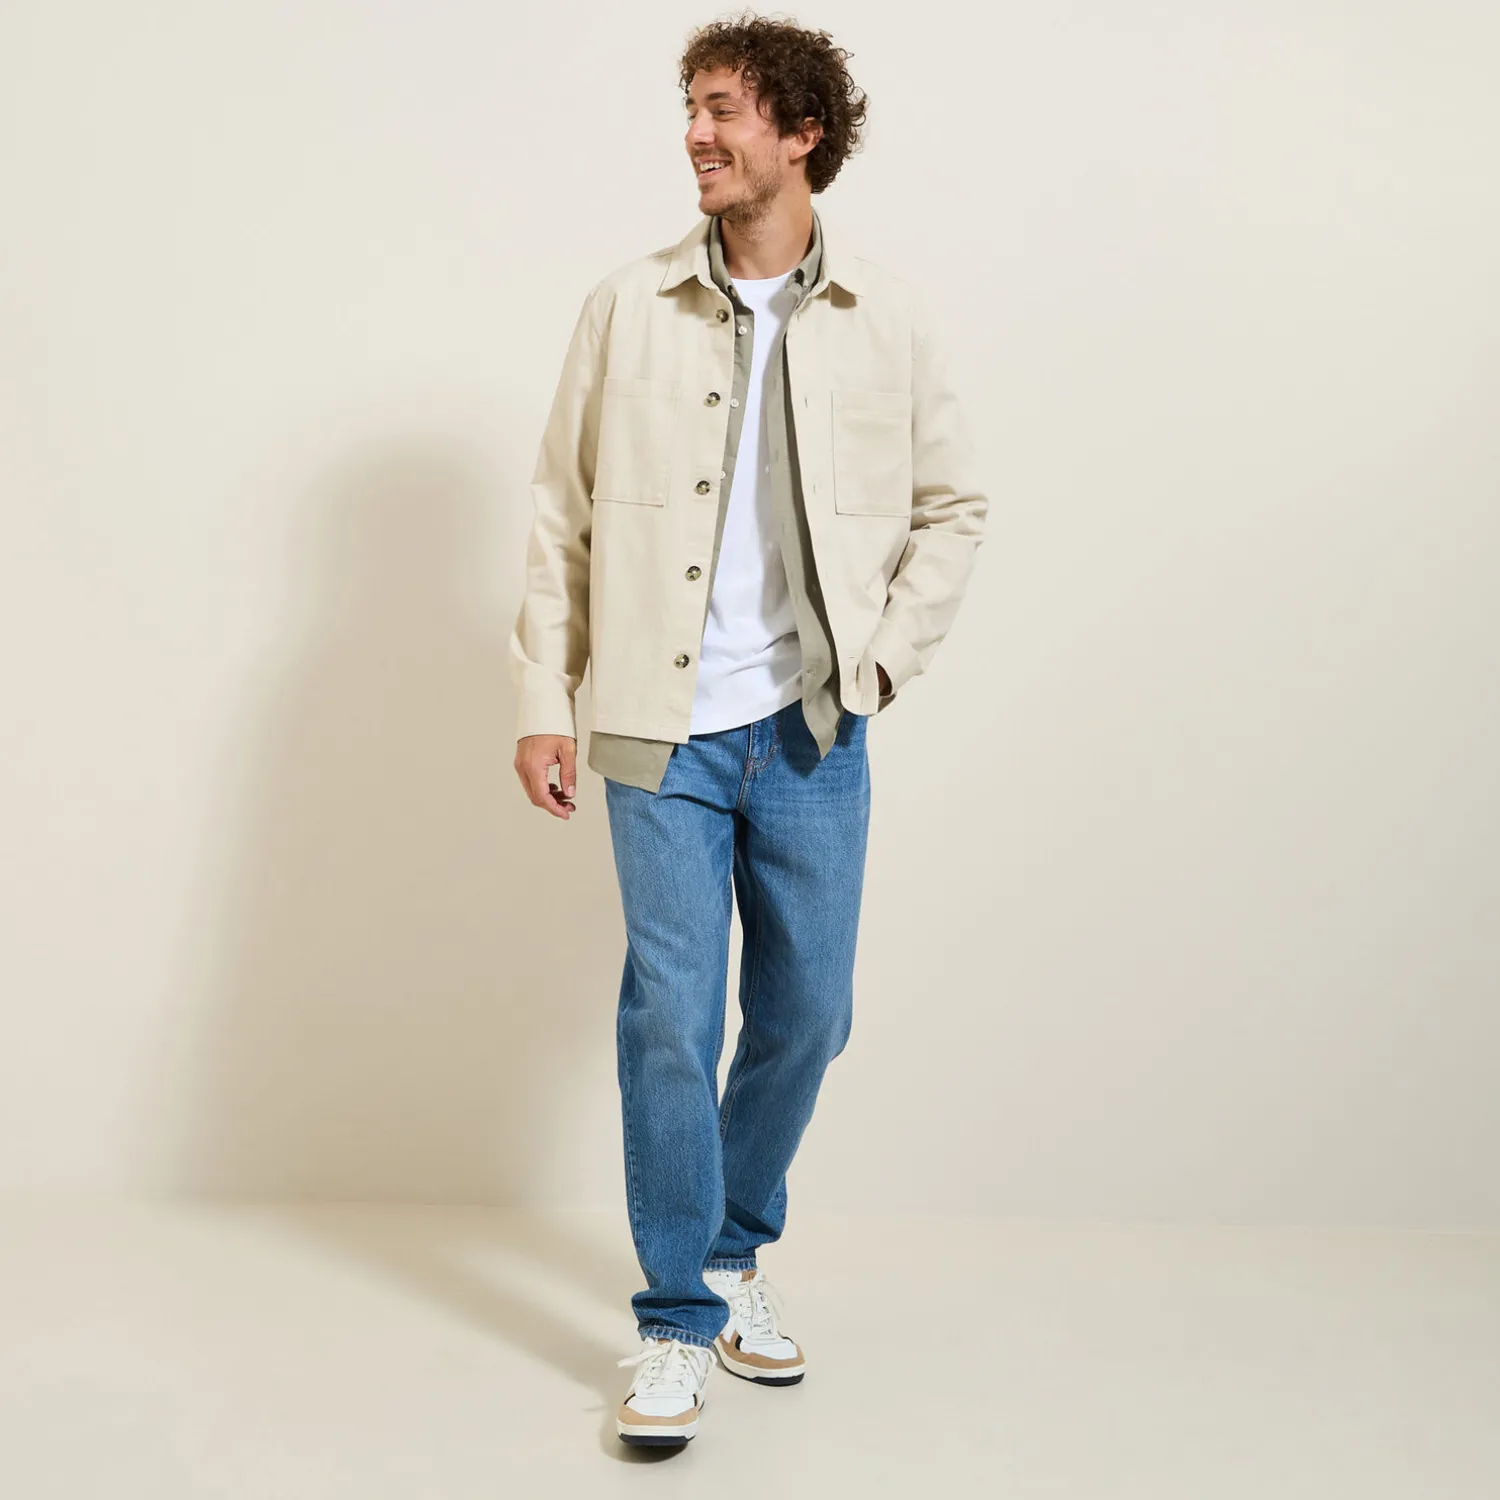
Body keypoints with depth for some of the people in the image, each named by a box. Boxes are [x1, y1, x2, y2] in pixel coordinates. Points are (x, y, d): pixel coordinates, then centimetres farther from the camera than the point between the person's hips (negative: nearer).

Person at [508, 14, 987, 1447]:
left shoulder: (887, 316, 3)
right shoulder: (627, 307, 2)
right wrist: (541, 700, -1)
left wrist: (885, 654, 2)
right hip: (663, 732, -1)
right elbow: (563, 514, 4)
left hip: (813, 733, 2)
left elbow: (953, 504, 12)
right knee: (672, 1019, -2)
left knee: (805, 1016, 10)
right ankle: (679, 1320, 14)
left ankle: (737, 1247, 34)